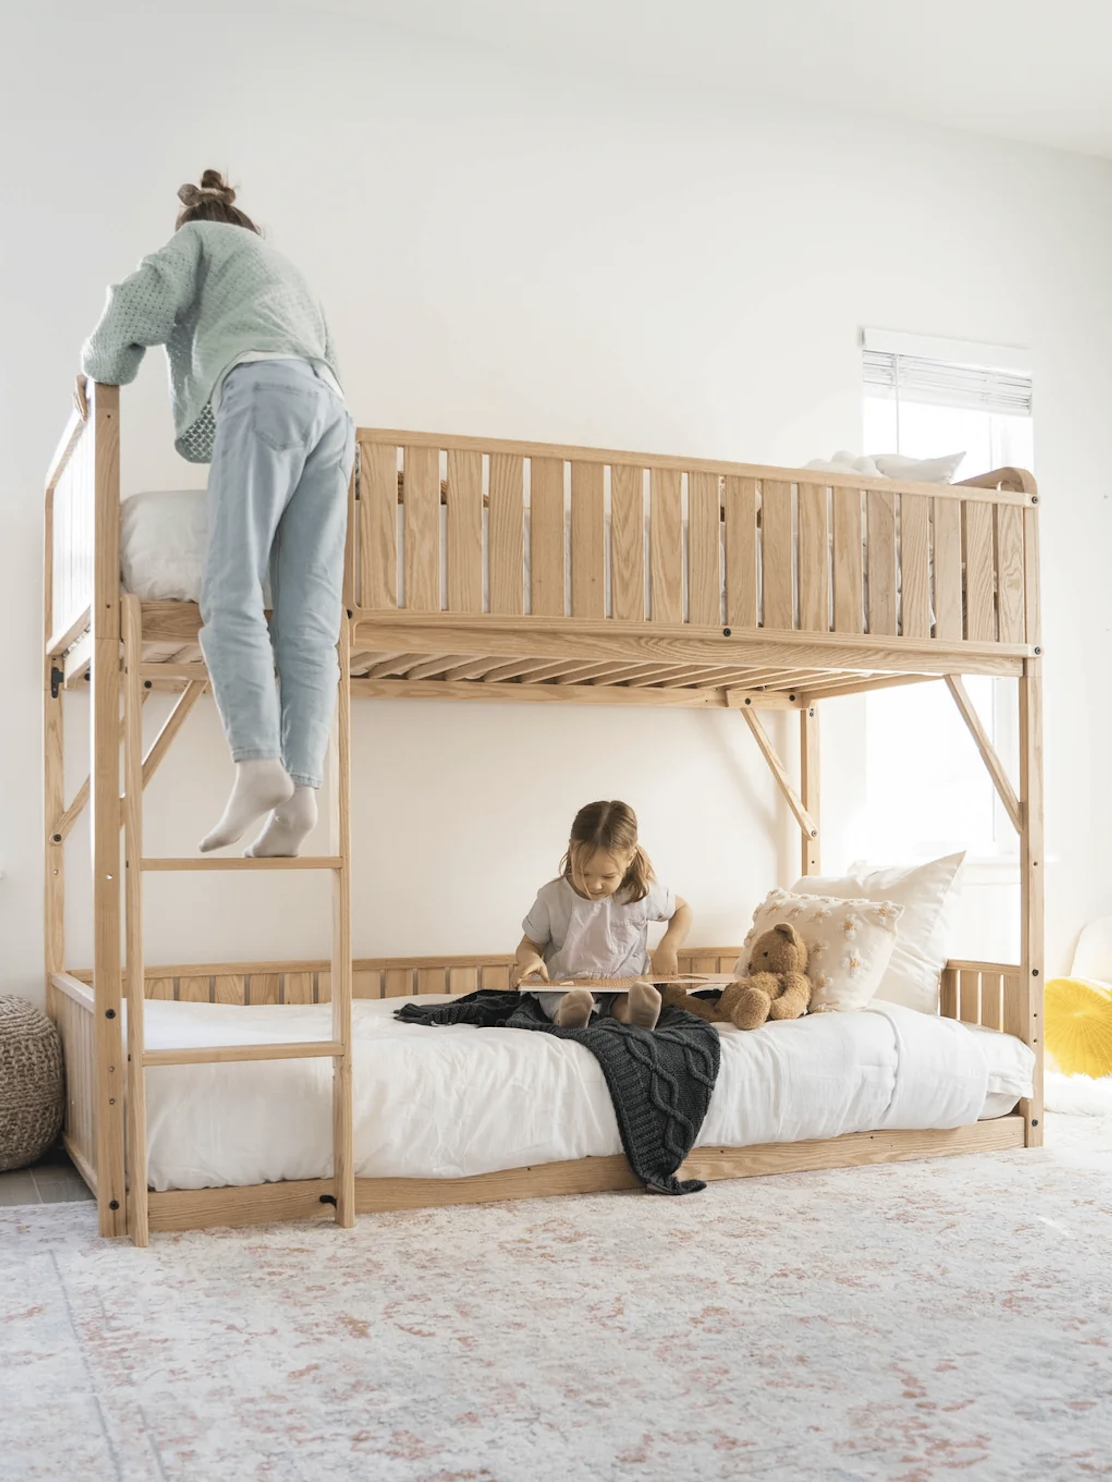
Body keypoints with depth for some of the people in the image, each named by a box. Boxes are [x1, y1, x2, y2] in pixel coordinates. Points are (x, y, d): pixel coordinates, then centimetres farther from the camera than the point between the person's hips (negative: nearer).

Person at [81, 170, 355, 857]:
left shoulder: (198, 238, 23)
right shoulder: (286, 268, 42)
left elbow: (144, 300, 6)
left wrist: (102, 367, 23)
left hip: (265, 391, -6)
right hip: (332, 410, 6)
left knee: (232, 595, -17)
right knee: (308, 620, -9)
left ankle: (259, 766, -35)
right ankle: (301, 792, -21)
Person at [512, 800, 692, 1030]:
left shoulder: (642, 894, -3)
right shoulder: (552, 897, -3)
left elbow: (682, 909, 17)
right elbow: (530, 944, 11)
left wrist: (668, 947, -3)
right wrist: (529, 959, -15)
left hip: (623, 989, 0)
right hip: (564, 991, 0)